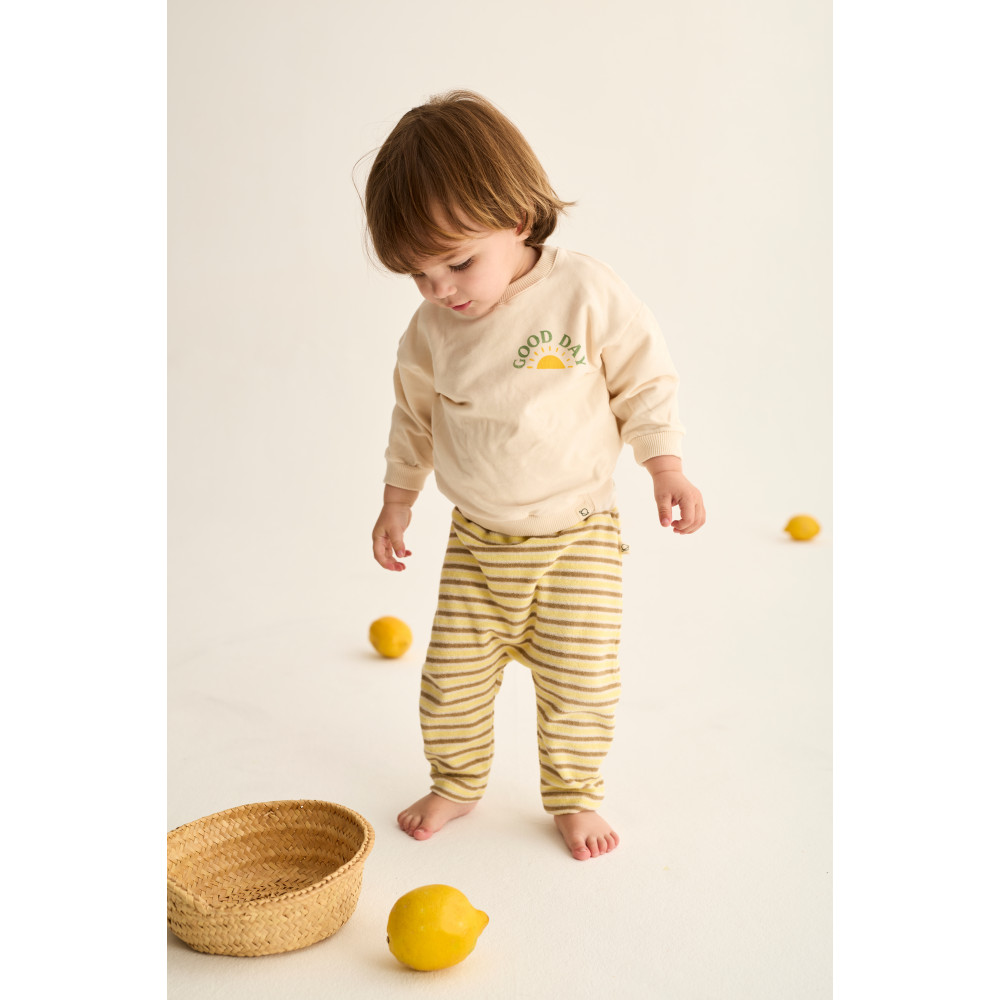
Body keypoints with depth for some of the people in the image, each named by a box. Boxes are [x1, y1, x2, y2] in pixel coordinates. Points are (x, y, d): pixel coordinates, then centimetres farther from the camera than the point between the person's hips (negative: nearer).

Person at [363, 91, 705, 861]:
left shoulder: (588, 294, -14)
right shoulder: (432, 329, -4)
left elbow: (646, 382, -4)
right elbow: (415, 415, 11)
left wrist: (667, 469, -10)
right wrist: (397, 500, 15)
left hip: (578, 535, -3)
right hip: (477, 541, 3)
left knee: (579, 681, 2)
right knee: (452, 677, 6)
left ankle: (574, 797, 27)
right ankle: (456, 784, 32)